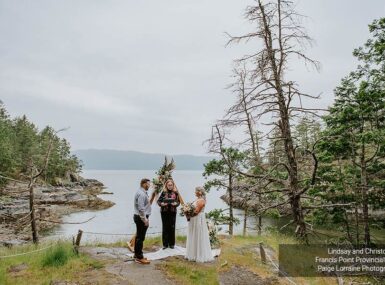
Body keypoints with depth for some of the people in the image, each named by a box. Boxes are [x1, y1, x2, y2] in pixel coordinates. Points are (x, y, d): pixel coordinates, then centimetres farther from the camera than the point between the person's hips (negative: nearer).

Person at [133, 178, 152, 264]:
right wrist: (145, 219, -21)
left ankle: (137, 254, 29)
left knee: (139, 237, 18)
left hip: (140, 217, 11)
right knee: (140, 237, -4)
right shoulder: (141, 194, -20)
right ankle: (139, 257, 3)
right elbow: (141, 209, -25)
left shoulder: (142, 192, 12)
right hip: (141, 218, -11)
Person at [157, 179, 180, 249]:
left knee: (172, 227, 6)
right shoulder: (164, 192, -2)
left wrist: (176, 203, -18)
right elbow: (158, 201, -1)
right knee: (165, 227, 5)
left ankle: (172, 244, 19)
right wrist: (161, 204, -21)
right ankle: (165, 244, 15)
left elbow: (178, 201, 3)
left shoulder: (175, 192, 0)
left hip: (173, 212, 1)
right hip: (164, 212, -1)